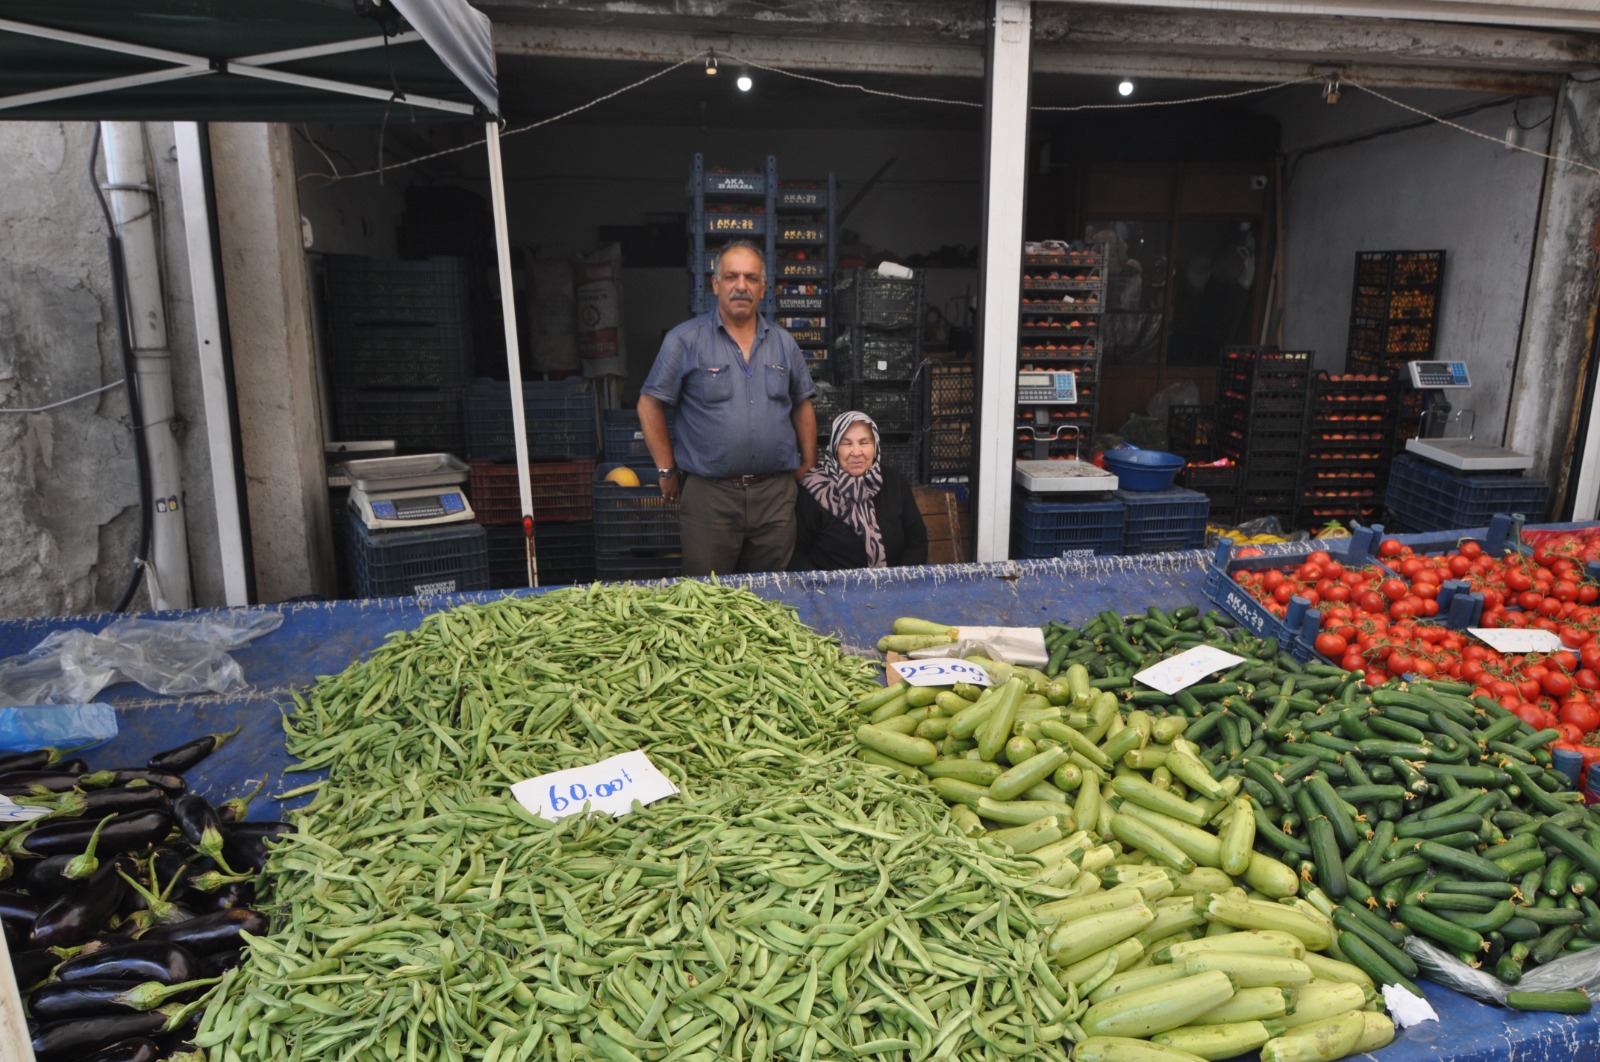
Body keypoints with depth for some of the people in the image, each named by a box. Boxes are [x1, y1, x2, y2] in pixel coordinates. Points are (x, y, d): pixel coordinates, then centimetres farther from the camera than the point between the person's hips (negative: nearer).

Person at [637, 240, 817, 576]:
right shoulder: (685, 340, -3)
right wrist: (667, 471, -2)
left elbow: (802, 405, 19)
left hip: (776, 494, 4)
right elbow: (650, 405, 0)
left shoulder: (784, 343, 10)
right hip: (708, 494, -3)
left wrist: (808, 463, 13)